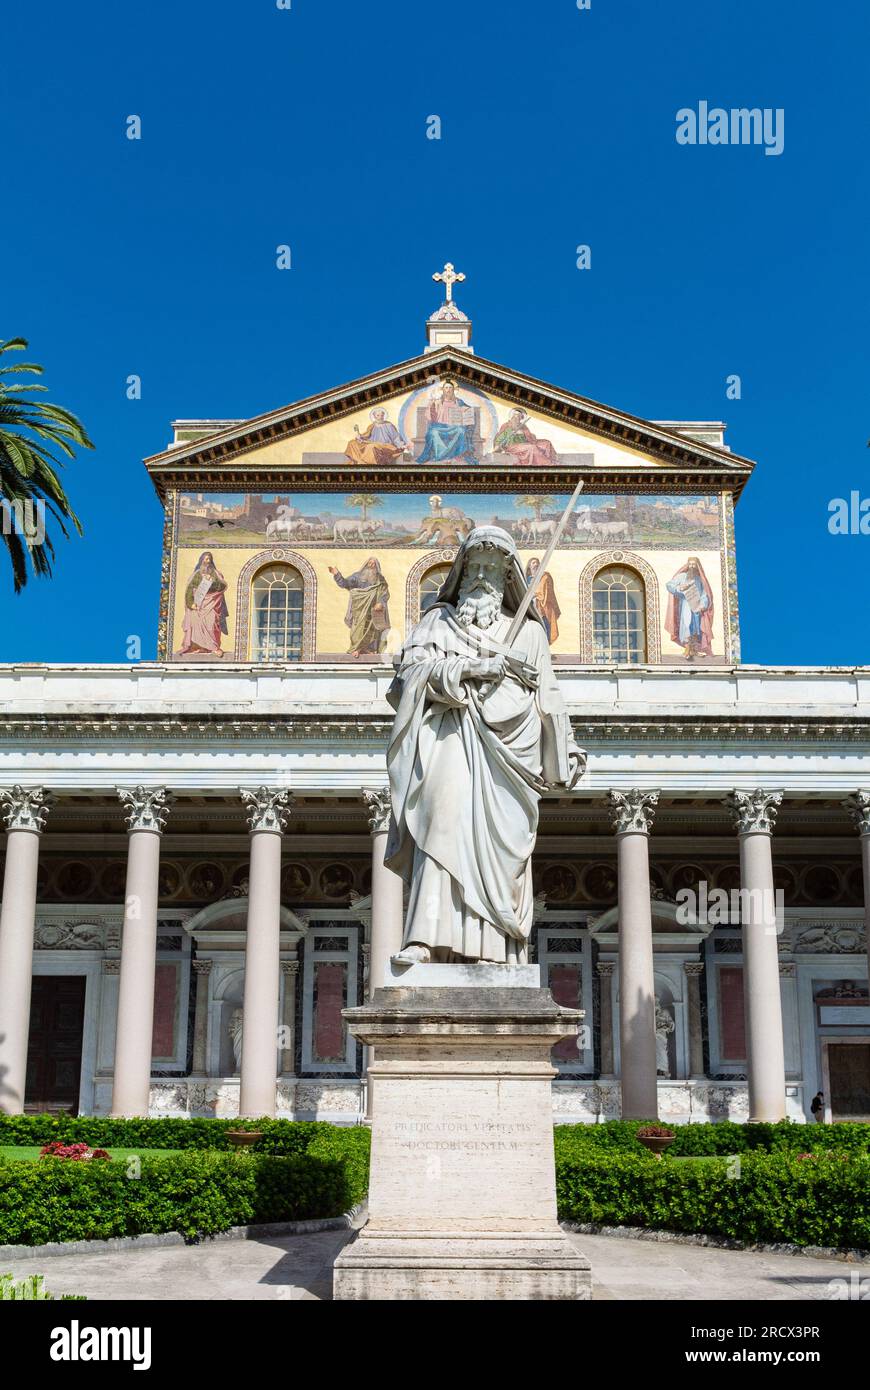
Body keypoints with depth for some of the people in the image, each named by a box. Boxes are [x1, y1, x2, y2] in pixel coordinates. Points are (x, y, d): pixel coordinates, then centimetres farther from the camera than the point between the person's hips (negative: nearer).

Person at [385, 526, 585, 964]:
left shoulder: (528, 631, 24)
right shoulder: (439, 620, 20)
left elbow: (548, 698, 23)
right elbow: (412, 665, 3)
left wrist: (565, 755, 18)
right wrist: (468, 668, -10)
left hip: (506, 745, 2)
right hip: (453, 735, -2)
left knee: (499, 843, -8)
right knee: (444, 822, -22)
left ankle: (494, 947, -11)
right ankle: (425, 938, -31)